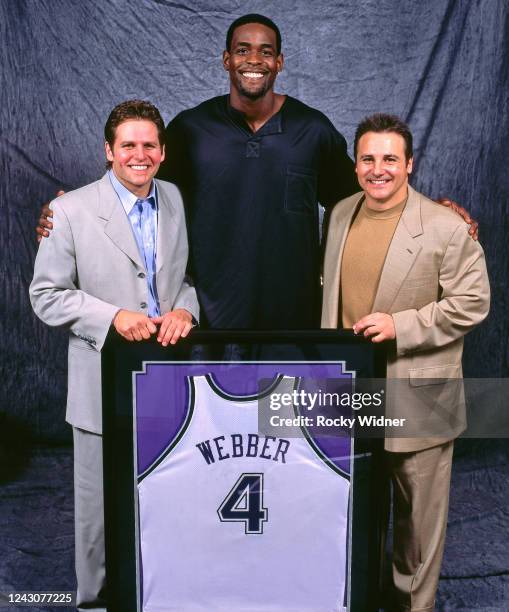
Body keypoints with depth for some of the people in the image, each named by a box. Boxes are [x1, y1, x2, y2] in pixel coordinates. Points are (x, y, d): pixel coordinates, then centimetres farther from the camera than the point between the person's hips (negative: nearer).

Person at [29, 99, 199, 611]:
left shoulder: (178, 201, 6)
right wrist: (113, 316, -18)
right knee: (101, 508, 11)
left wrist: (184, 308, -8)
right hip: (106, 386, -3)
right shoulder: (70, 211, -7)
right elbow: (46, 295, -6)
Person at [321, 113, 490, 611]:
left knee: (418, 511, 11)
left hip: (416, 398, -5)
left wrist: (401, 325, -20)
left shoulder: (445, 227, -13)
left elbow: (472, 302, -12)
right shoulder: (342, 214, 5)